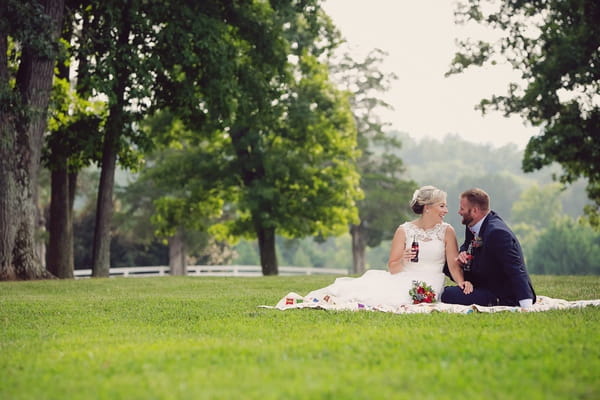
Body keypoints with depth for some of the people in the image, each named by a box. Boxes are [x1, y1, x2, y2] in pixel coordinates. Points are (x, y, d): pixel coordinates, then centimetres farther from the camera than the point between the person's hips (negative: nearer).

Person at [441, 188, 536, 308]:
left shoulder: (497, 232, -27)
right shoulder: (472, 226, 2)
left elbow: (516, 271, -30)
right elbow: (466, 246, 21)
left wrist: (527, 306, -36)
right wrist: (462, 255, -6)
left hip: (503, 298, -10)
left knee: (448, 294, -25)